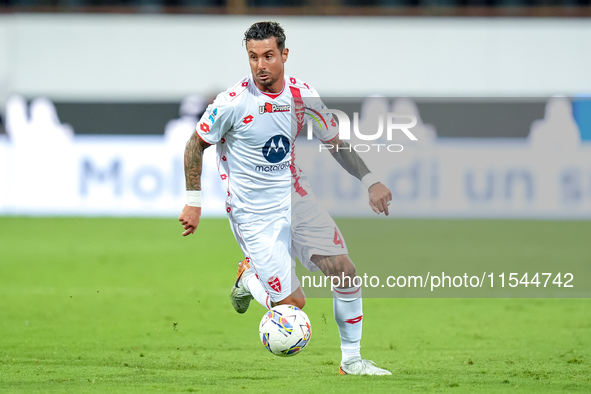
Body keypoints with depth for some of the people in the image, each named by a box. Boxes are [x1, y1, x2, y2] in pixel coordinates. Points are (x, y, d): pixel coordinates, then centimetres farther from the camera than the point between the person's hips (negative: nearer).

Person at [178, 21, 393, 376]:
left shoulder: (303, 95, -4)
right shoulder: (234, 102, -17)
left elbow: (336, 144, 10)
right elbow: (196, 144, -4)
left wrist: (371, 180, -2)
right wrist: (194, 202, -8)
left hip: (296, 198, 5)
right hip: (254, 213, -5)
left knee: (345, 271, -9)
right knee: (293, 303, -9)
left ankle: (351, 360, 6)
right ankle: (249, 277, 24)